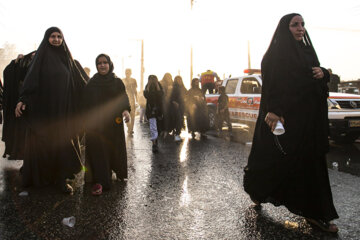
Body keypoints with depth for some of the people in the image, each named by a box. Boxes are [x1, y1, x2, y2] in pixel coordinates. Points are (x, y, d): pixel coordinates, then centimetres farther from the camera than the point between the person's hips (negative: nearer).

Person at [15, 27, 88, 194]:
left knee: (62, 142, 1)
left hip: (63, 108, 3)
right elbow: (31, 77, -9)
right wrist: (23, 100, -19)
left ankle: (61, 179, 7)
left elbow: (78, 82, 14)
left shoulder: (66, 57, 12)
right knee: (40, 141, 3)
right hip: (42, 107, -3)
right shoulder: (41, 56, 2)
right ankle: (37, 177, 18)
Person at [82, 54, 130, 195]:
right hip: (95, 123, 1)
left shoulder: (117, 82, 5)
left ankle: (120, 173, 31)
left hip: (113, 122, -1)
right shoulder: (91, 83, 10)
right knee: (97, 150, -5)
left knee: (116, 149, 6)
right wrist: (87, 123, 3)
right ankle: (99, 182, -3)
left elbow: (123, 97, -6)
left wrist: (126, 109, -25)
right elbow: (86, 104, 9)